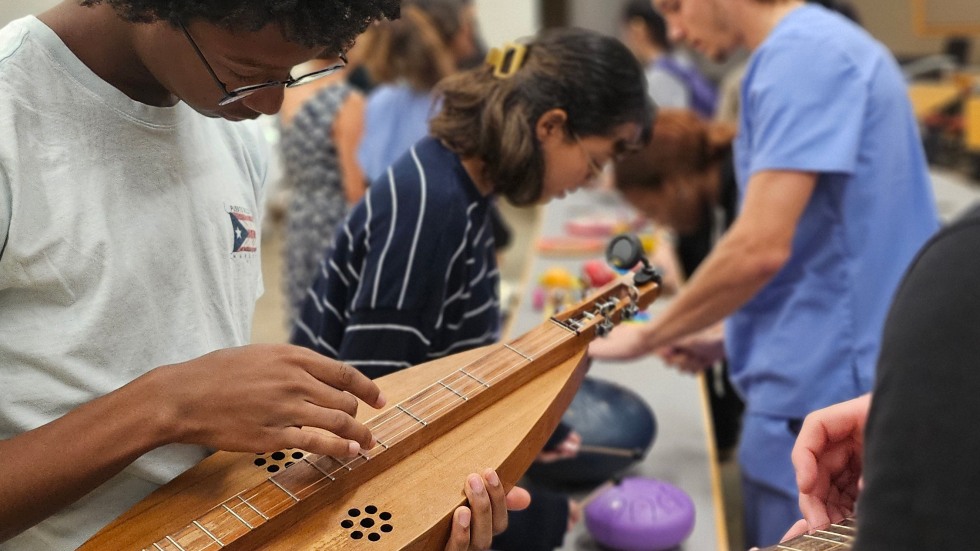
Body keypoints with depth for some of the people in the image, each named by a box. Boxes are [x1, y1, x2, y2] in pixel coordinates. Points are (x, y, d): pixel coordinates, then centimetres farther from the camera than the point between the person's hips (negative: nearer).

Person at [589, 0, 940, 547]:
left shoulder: (802, 51, -14)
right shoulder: (819, 45, 15)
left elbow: (761, 247, -22)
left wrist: (646, 338, -8)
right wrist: (729, 343, 16)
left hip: (821, 393, -9)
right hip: (826, 381, 9)